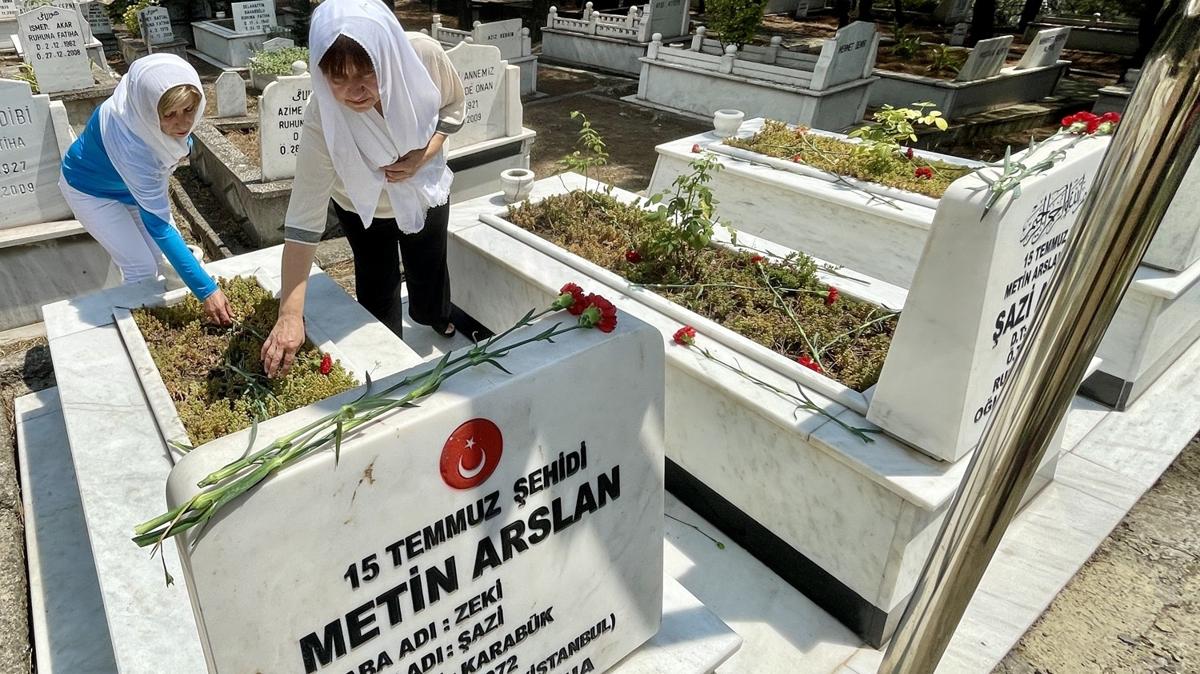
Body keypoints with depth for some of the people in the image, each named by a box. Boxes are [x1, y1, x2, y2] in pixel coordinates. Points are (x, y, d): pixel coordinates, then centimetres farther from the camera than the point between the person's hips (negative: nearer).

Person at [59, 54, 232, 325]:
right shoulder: (130, 143, -44)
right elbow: (157, 223, -40)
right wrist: (207, 290, -44)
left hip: (134, 182, 6)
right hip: (92, 190, -6)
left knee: (166, 257, 4)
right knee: (142, 267, -10)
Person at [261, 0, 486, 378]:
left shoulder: (425, 55, -34)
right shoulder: (322, 121, -38)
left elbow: (454, 105, -11)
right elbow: (304, 218, -36)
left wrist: (423, 155, -28)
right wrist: (290, 314, -41)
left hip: (425, 188, 2)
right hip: (363, 204, -2)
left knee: (429, 272, 17)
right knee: (378, 285, 4)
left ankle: (439, 316, 51)